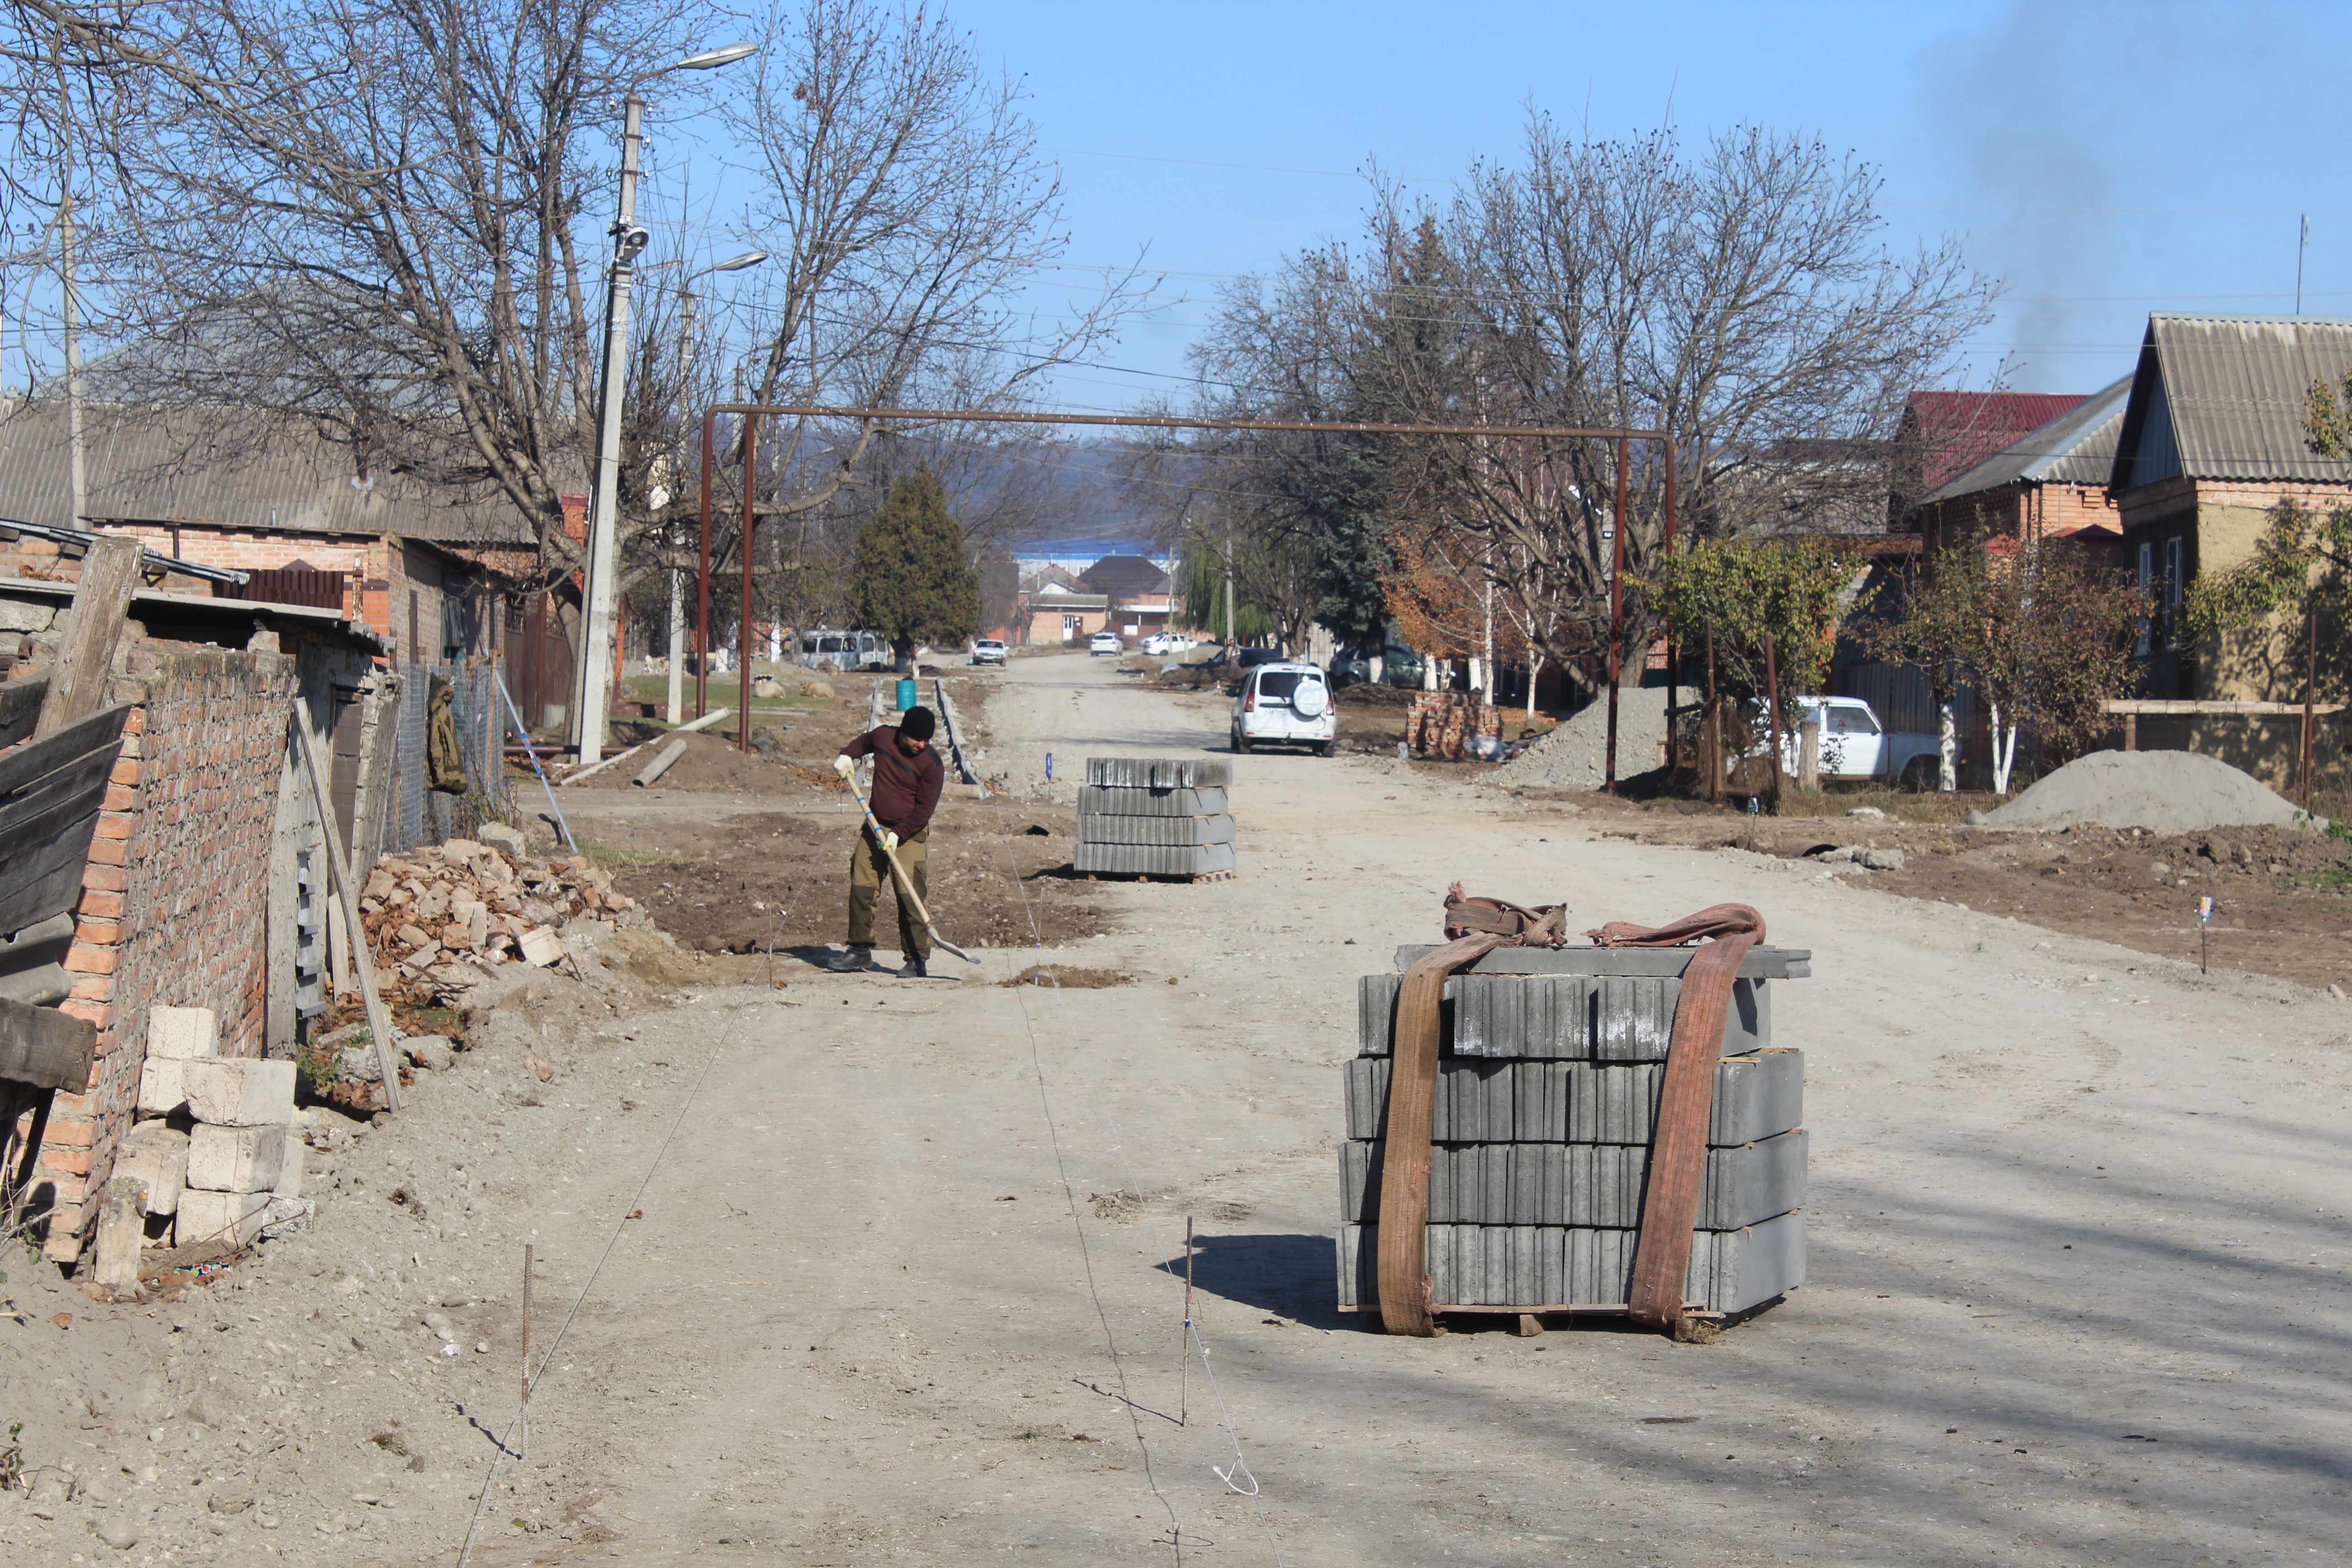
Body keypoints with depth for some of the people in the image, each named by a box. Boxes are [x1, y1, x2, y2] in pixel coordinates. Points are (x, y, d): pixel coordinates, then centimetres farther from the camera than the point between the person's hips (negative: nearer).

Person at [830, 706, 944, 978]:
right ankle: (860, 951, 18)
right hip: (875, 827, 5)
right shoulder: (883, 736, -2)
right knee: (861, 888, 6)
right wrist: (847, 754, 6)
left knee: (909, 897, -11)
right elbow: (865, 742, 24)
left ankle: (918, 960, -7)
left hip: (909, 835, -5)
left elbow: (924, 809, -15)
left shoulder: (931, 764, -16)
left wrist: (898, 834, -23)